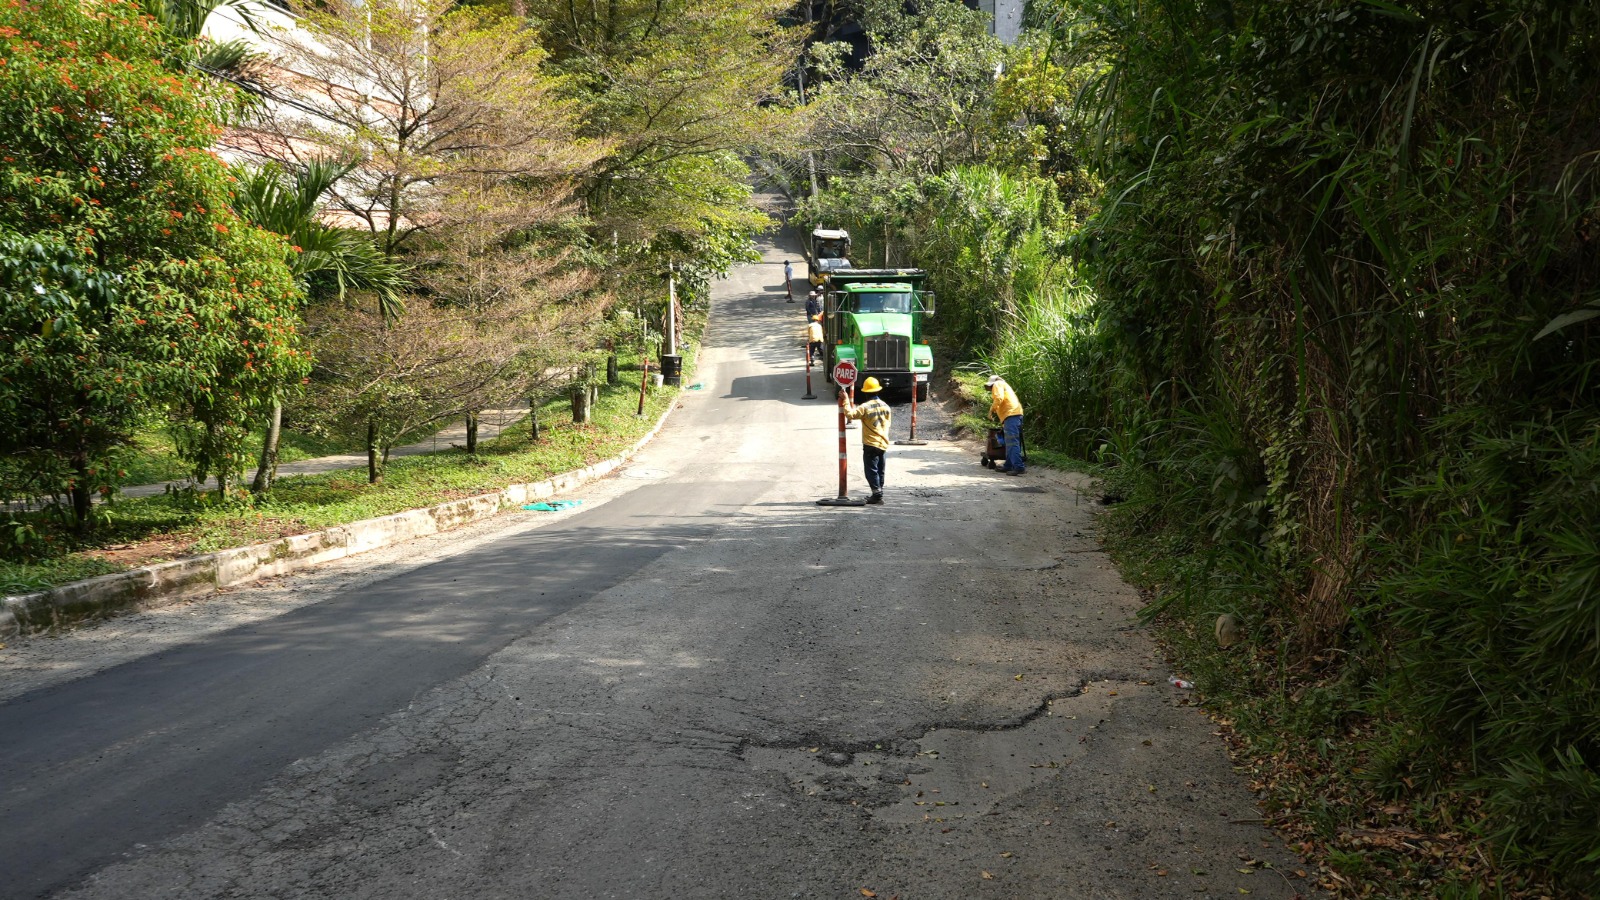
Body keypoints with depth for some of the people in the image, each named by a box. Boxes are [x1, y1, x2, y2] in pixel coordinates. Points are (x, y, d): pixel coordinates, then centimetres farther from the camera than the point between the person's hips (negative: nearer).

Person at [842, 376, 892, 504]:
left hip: (870, 444, -6)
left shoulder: (865, 407, -15)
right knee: (879, 471, 14)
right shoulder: (885, 406, 5)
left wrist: (846, 401, -14)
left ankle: (877, 495, -7)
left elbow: (850, 414, -23)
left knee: (871, 471, -2)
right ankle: (878, 495, 21)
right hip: (883, 444, 6)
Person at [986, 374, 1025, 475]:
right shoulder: (1004, 385, 33)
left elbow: (999, 398, -12)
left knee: (1012, 442, -16)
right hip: (1015, 415, 10)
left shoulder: (997, 384, 5)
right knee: (1010, 443, 16)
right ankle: (1009, 465, 21)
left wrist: (992, 409, 1)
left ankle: (1019, 467, -24)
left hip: (1011, 414, -10)